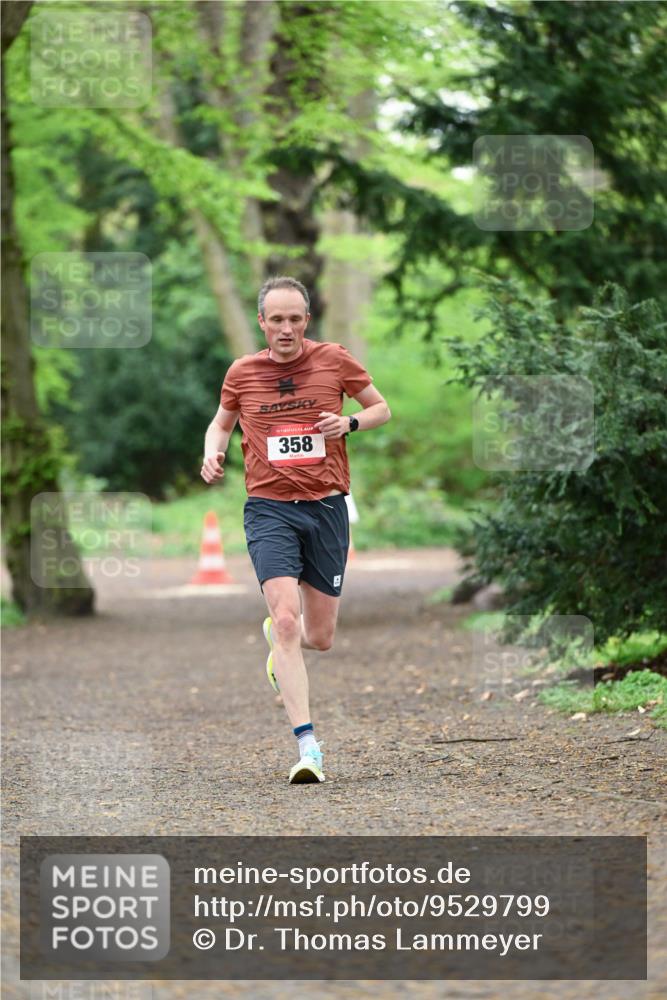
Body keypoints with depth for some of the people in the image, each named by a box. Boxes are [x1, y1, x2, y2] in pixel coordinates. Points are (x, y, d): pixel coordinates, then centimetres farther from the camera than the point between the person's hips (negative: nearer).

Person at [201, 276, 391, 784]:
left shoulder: (334, 360, 1)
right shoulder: (242, 373, 3)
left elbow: (382, 407, 12)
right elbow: (221, 422, 21)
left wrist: (350, 422, -9)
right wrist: (213, 452, -1)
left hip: (327, 507, 1)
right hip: (269, 509, -1)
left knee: (320, 637, 6)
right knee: (286, 616, -21)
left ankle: (279, 640, 46)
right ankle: (308, 747, -22)